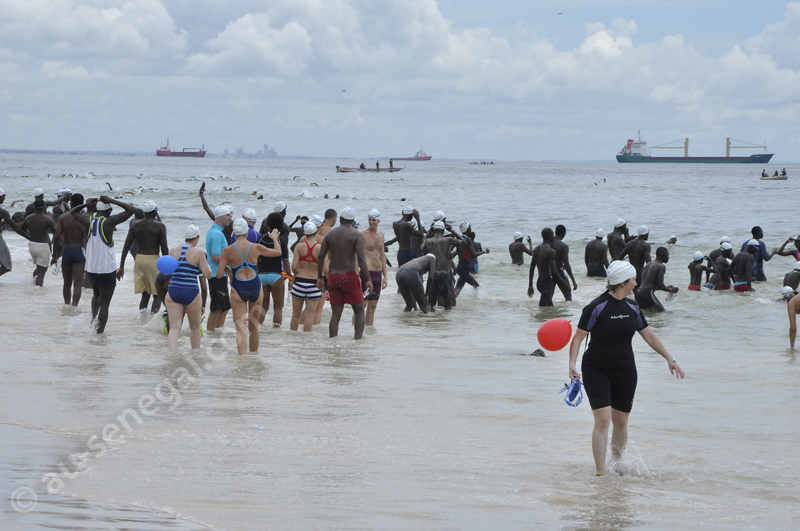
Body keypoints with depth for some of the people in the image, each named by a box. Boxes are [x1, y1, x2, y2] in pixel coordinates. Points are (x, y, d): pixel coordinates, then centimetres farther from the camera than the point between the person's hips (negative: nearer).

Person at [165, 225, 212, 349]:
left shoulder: (173, 251, 5)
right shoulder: (198, 253, -6)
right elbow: (207, 274, -6)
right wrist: (206, 264, 14)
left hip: (173, 292, 2)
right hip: (191, 292, -2)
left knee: (174, 327, -2)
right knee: (195, 327, 16)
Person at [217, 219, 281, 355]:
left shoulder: (227, 251, -7)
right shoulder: (256, 248, -1)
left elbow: (219, 275, -6)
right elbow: (278, 252, 16)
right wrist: (274, 238, 35)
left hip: (238, 289, -2)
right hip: (255, 287, 2)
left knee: (241, 328, -5)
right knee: (254, 327, 18)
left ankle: (243, 357, -21)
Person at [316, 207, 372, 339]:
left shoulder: (330, 234, 9)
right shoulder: (357, 235, -5)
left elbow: (321, 256, 5)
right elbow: (361, 258, -15)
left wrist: (319, 277, 12)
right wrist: (368, 280, -13)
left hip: (333, 277, 4)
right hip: (350, 276, -4)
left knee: (335, 314, 7)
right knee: (359, 311, 6)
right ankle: (358, 339, -7)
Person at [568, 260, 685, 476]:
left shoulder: (632, 308, 6)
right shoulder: (596, 307, -13)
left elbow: (649, 335, 17)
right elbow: (578, 337, -12)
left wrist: (669, 359, 17)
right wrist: (572, 364, -24)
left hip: (625, 372, 5)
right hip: (596, 371, -5)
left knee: (621, 422, 7)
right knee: (602, 419, -15)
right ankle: (600, 473, -14)